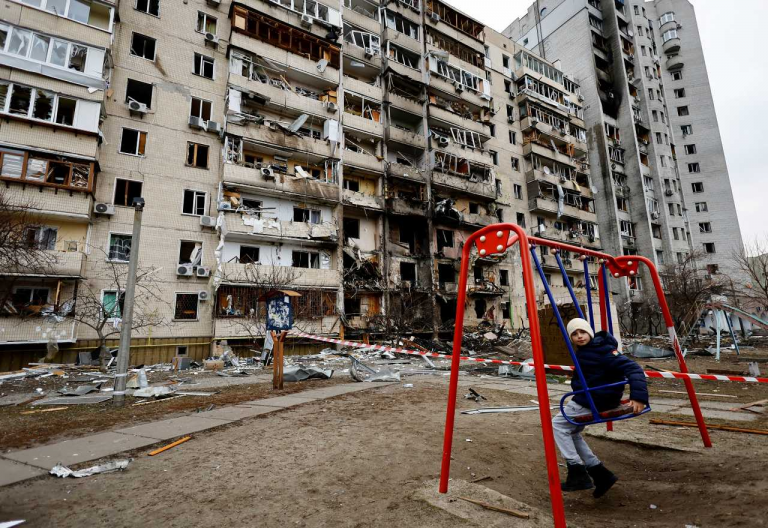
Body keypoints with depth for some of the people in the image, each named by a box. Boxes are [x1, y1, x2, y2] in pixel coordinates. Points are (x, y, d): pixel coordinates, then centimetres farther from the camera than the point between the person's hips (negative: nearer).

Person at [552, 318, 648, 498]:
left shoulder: (603, 350, -20)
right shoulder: (584, 350, 7)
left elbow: (632, 368, -27)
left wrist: (638, 396, -38)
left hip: (594, 402, -10)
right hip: (586, 399, 10)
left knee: (558, 425, -3)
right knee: (571, 431, 16)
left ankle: (578, 473, 1)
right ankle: (599, 472, 19)